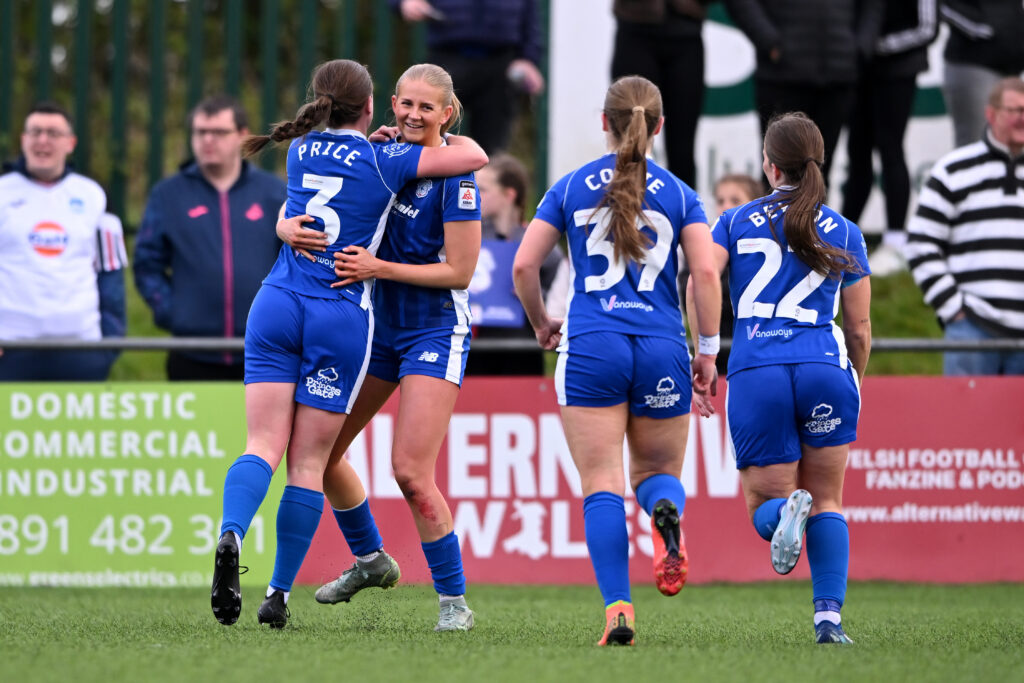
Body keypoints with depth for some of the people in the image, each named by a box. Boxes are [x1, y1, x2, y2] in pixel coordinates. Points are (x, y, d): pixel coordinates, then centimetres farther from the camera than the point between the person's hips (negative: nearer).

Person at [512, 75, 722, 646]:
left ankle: (618, 608, -16)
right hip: (662, 349, 1)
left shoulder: (571, 188, 7)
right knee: (658, 471, 16)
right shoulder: (679, 194, 6)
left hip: (591, 347, -1)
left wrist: (542, 323, 21)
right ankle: (667, 511, -22)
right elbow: (706, 273, -5)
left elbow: (524, 266, 4)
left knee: (602, 485, -1)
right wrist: (709, 351, 2)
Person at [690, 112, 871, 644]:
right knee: (827, 500, 15)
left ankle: (785, 509, -27)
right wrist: (853, 389, 31)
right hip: (826, 367, 1)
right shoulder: (844, 233, 13)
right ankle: (829, 615, -1)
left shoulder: (736, 222, 12)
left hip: (754, 373, -1)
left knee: (764, 503, 11)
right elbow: (859, 330, 15)